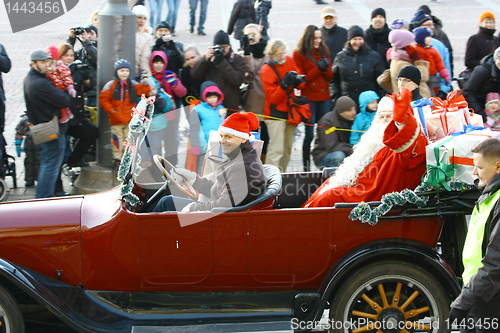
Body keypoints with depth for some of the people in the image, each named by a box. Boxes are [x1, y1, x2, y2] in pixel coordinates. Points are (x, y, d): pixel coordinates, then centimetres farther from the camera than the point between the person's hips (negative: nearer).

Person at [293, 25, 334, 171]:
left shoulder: (324, 51, 13)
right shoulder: (299, 54, -2)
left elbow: (330, 76, 12)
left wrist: (325, 68, -9)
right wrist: (318, 68, -13)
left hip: (324, 97, 4)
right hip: (308, 98, -4)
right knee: (309, 134, -5)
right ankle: (306, 167, 3)